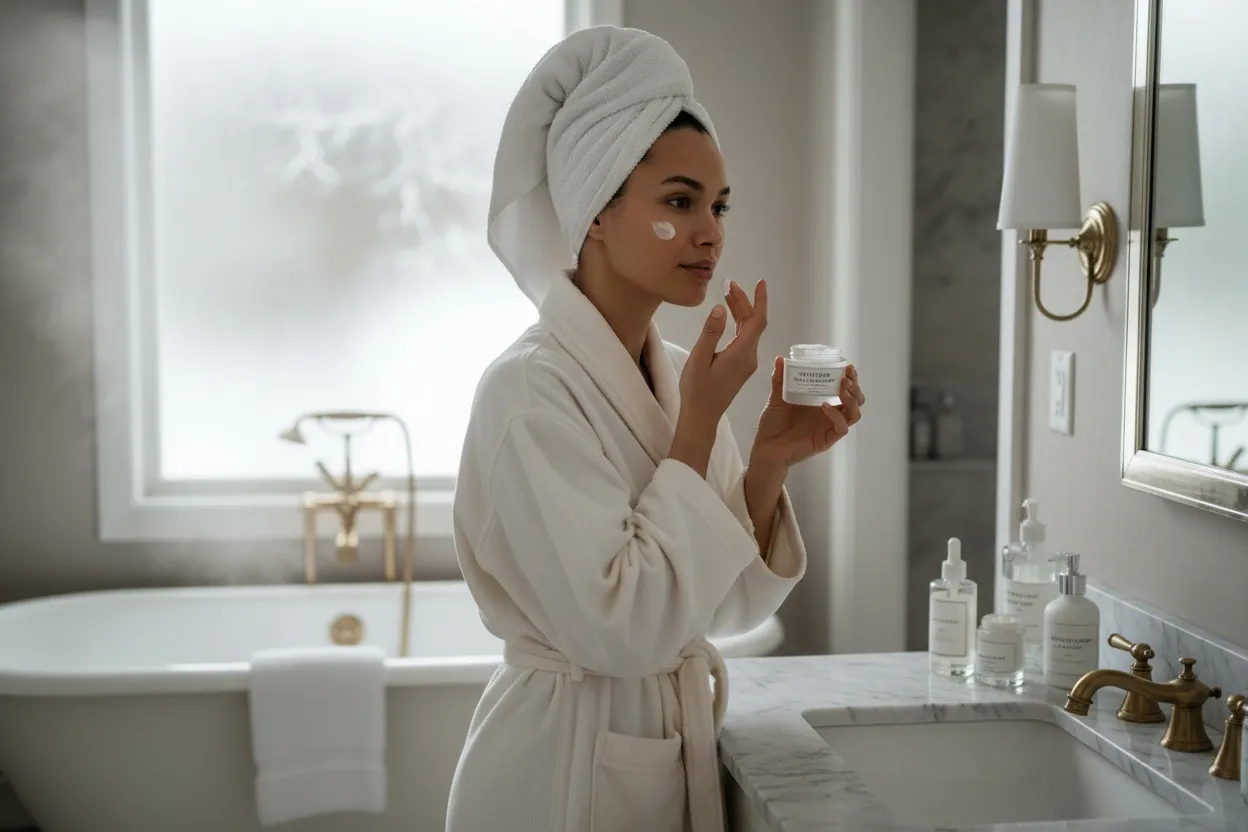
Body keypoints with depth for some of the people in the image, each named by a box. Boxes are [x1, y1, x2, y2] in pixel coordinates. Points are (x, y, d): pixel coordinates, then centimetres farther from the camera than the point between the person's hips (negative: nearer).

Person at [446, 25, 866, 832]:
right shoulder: (530, 388, -20)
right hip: (568, 762, -7)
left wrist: (771, 462, -11)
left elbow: (729, 606, 4)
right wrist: (700, 424, -22)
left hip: (679, 749, 7)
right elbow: (619, 629, -25)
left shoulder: (681, 375, 2)